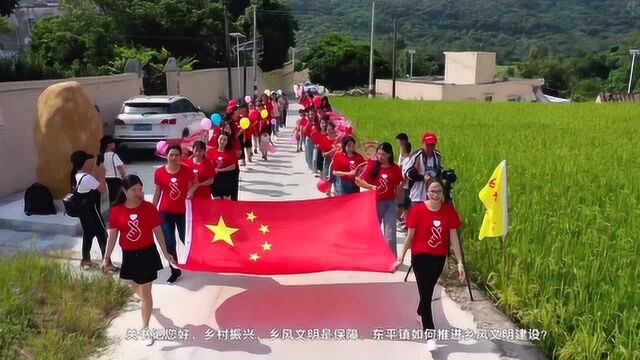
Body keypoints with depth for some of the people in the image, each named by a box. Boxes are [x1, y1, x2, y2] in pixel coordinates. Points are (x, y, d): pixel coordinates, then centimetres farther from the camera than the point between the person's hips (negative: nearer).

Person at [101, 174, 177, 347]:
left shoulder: (149, 208, -12)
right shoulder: (117, 210, -9)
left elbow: (158, 231, -5)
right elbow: (113, 235, -3)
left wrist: (165, 253, -4)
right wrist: (106, 258, -3)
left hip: (147, 253, -3)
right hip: (129, 255, 3)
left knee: (145, 292, 2)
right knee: (136, 287, 25)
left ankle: (145, 329, 12)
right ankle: (146, 303, 59)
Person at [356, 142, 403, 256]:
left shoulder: (395, 169, -2)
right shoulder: (372, 165, -4)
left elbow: (398, 187, 5)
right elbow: (362, 181, -6)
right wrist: (371, 187, -23)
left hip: (390, 203, 0)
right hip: (374, 202, 0)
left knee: (390, 233, 0)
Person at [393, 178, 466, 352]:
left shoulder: (449, 210, -8)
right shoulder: (417, 210, -14)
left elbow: (453, 237, -3)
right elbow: (410, 236, -5)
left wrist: (460, 262, -5)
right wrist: (401, 258, -3)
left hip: (439, 258, 3)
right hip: (421, 256, -3)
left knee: (428, 291, 21)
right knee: (426, 295, -4)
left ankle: (420, 313, 52)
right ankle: (430, 336, 1)